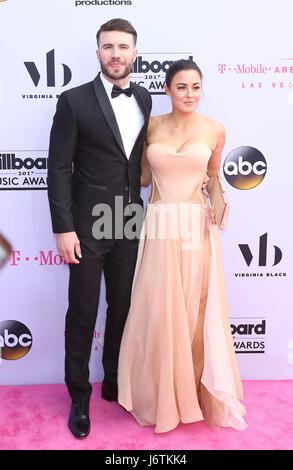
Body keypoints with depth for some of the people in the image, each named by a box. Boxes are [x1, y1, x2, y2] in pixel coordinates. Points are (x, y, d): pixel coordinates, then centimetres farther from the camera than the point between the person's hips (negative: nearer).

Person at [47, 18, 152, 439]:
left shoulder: (144, 99, 8)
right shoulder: (74, 101, -7)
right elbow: (59, 168, -9)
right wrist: (63, 228, -13)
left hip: (130, 225, 5)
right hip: (88, 227, -4)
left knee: (122, 308, 15)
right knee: (82, 313, 8)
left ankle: (114, 384, 37)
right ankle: (79, 397, 28)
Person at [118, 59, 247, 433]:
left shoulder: (215, 130, 3)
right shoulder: (152, 125, 5)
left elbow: (212, 177, 14)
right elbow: (143, 176, 11)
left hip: (196, 228, 0)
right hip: (159, 227, 1)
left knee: (195, 310, 8)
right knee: (157, 311, 6)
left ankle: (196, 389, 32)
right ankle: (159, 394, 28)